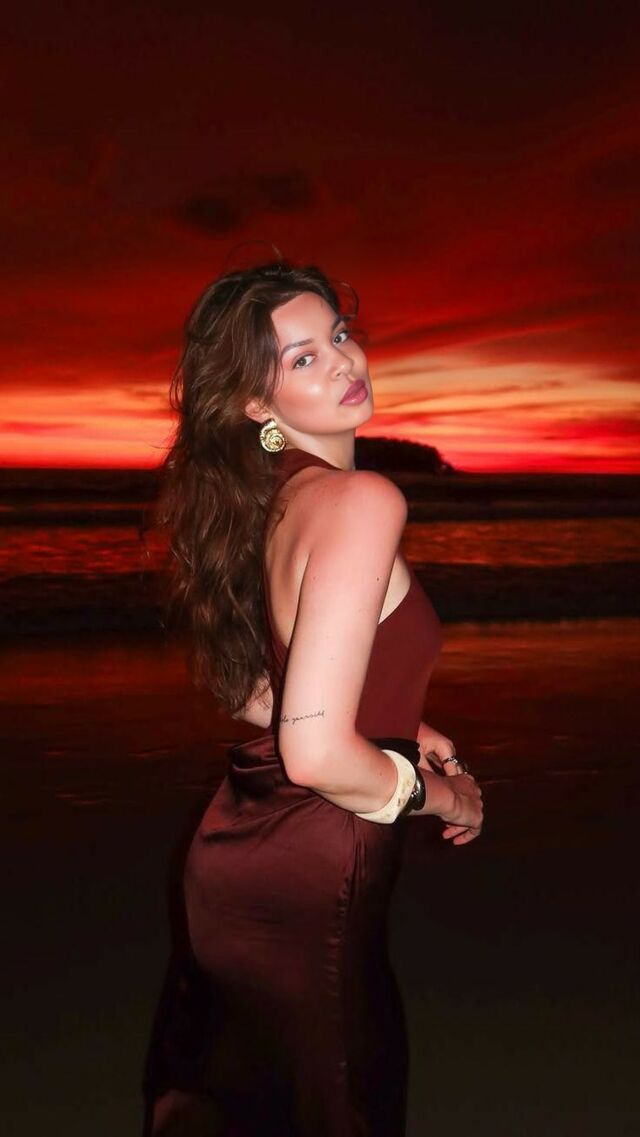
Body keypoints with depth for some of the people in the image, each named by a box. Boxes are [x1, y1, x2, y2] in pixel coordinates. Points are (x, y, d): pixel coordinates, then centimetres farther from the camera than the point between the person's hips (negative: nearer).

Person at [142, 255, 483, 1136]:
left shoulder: (267, 501, 4)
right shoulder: (360, 500, -23)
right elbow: (317, 753, -29)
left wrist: (397, 729, 12)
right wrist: (443, 794, -10)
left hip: (238, 849, 8)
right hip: (306, 880, -8)